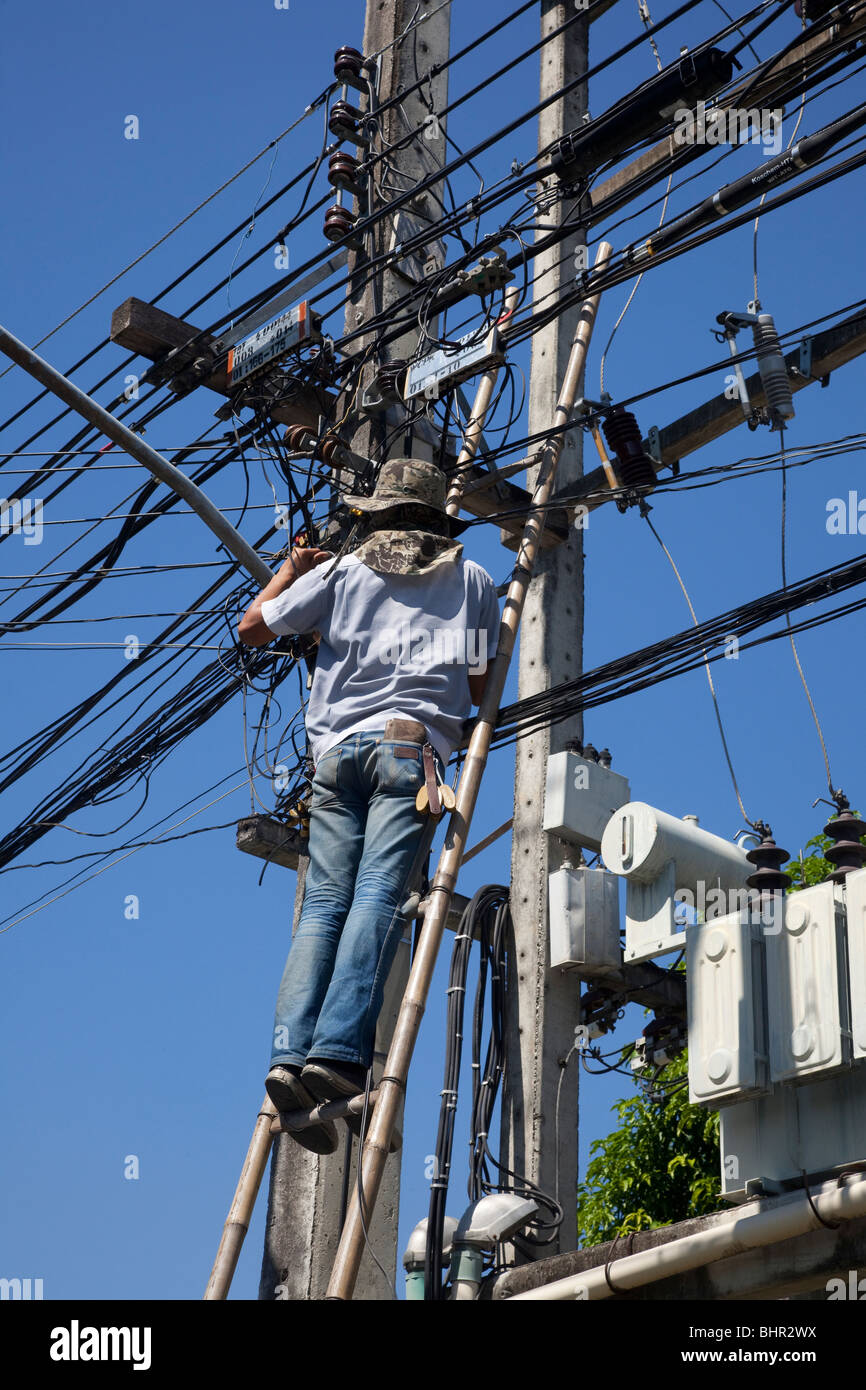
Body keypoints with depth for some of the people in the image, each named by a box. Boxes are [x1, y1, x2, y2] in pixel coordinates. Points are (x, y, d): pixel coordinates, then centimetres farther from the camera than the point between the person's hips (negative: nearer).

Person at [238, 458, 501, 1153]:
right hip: (410, 744, -2)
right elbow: (478, 687, 17)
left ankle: (291, 1053, -19)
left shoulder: (341, 571, 20)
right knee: (379, 897, -16)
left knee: (325, 904, -3)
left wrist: (292, 569, 39)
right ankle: (339, 1052, -32)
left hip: (337, 749, 2)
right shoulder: (472, 578, 21)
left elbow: (252, 627, 24)